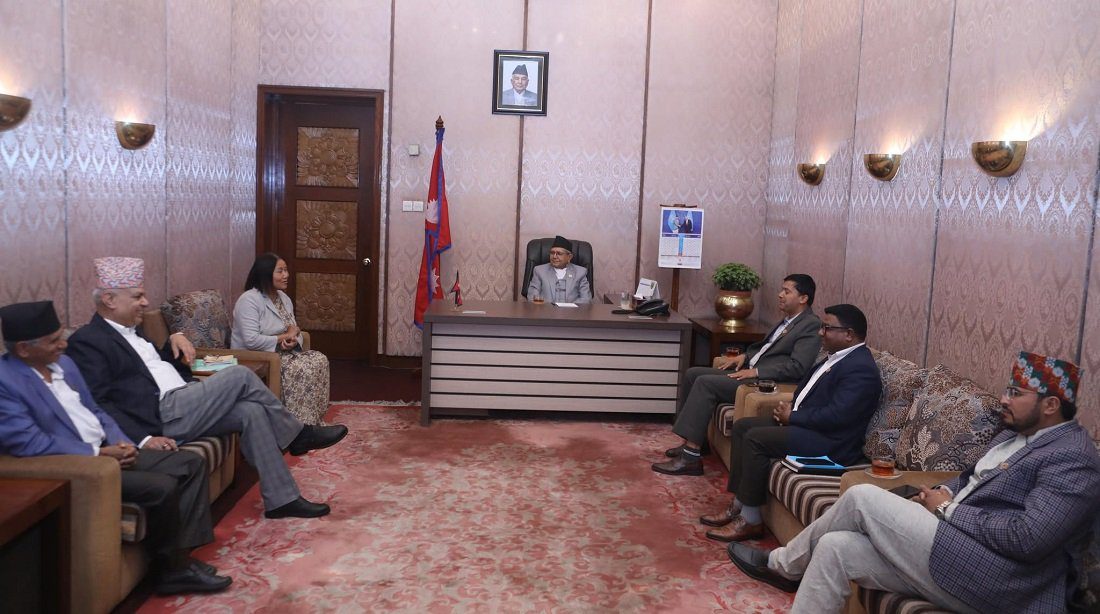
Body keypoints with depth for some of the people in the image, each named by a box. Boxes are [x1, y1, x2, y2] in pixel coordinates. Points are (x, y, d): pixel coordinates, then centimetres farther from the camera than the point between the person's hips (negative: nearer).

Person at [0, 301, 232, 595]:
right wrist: (98, 453, -19)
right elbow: (29, 443, -22)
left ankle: (181, 556, 0)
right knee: (162, 487, -25)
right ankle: (172, 568, -3)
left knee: (192, 463, -1)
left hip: (106, 451, 9)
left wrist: (120, 443, -2)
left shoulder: (62, 362, 11)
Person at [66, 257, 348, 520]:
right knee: (240, 375, -18)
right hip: (160, 417, -9)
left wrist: (175, 339, 8)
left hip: (181, 404, 9)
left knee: (251, 412, -11)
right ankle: (297, 435, 0)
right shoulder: (87, 342, -8)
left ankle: (281, 499, -6)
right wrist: (143, 438, -26)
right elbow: (99, 403, -17)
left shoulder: (130, 331, 20)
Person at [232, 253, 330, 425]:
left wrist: (293, 339, -14)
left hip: (280, 353, 8)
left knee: (319, 360, -13)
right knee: (301, 369, -28)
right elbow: (251, 341, -27)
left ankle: (315, 421, -10)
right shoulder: (249, 300, -17)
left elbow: (294, 331, 12)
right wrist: (284, 337, -17)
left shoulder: (284, 298, 11)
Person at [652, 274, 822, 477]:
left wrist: (756, 371, -21)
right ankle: (693, 441, 8)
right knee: (692, 374, 4)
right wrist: (745, 356, 11)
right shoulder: (789, 320, 18)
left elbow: (797, 367, -21)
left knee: (705, 383, -23)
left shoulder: (811, 325, -11)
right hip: (751, 370, 10)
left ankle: (690, 457, -23)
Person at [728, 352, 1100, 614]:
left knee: (862, 497, -12)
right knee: (835, 548, -8)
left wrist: (947, 509, -12)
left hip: (988, 577, -9)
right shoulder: (1016, 434, 18)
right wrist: (944, 493, 6)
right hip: (953, 548, 9)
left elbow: (1027, 539, -23)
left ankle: (783, 565, 13)